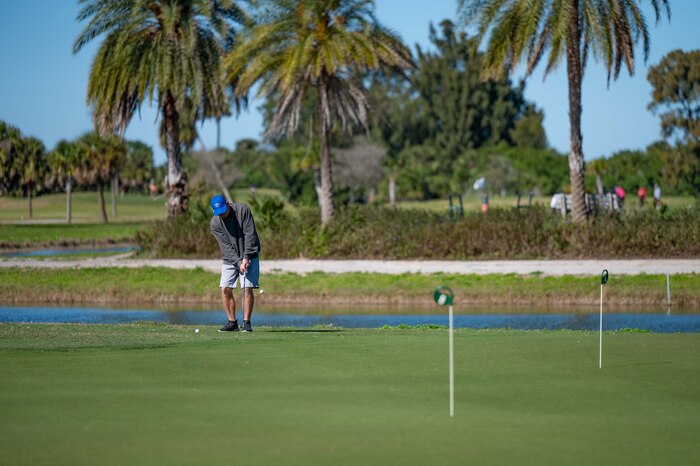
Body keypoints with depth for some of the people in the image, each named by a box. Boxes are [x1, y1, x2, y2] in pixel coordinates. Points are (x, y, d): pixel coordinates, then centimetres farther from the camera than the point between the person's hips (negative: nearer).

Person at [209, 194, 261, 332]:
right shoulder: (214, 223, -9)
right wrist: (239, 262, -25)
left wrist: (246, 257, -22)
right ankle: (232, 322, 3)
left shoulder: (242, 210, -14)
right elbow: (225, 246, -14)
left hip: (249, 256, -3)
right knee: (225, 289, -7)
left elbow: (250, 235, -16)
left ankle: (246, 323, -7)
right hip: (230, 258, 3)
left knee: (247, 288, -12)